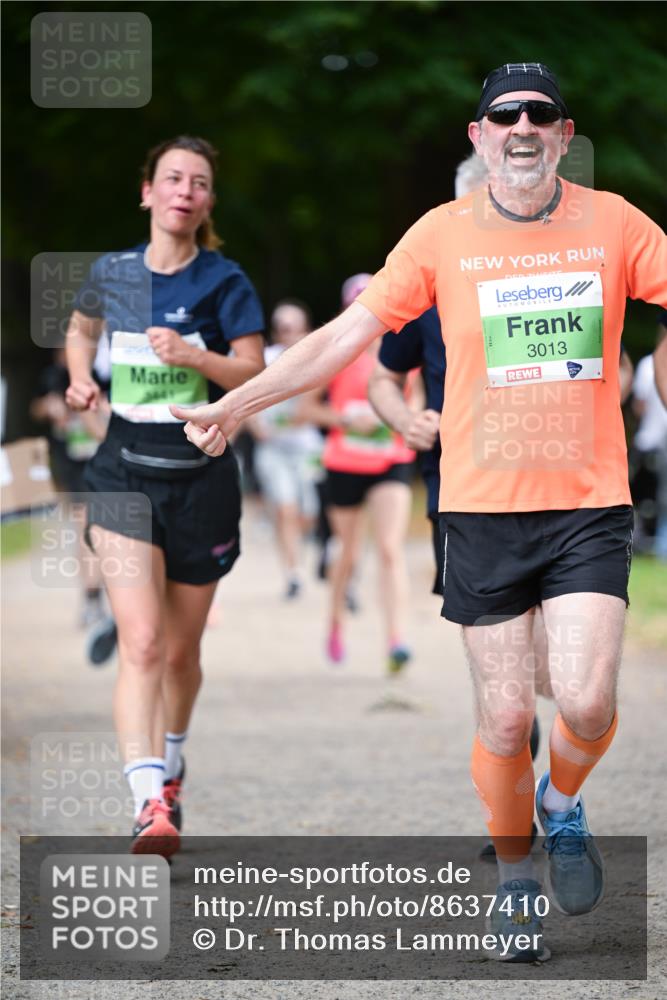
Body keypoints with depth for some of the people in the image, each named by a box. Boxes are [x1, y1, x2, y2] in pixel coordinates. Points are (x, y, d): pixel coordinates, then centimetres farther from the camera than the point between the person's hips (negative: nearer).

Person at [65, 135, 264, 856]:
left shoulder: (224, 282, -3)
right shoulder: (112, 272, 5)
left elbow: (255, 373, -9)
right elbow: (80, 330, 25)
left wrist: (196, 358, -26)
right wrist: (79, 378, 5)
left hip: (201, 477, 0)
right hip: (124, 472, 0)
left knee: (181, 650, 11)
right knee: (141, 640, -16)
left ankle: (168, 766, 38)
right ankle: (151, 803, -23)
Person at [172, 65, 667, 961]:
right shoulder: (443, 233, 2)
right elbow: (350, 332, 4)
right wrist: (235, 404, 3)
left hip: (590, 501, 0)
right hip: (483, 508, 0)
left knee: (586, 701, -14)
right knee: (505, 718, 1)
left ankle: (562, 804, 19)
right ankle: (515, 875, 23)